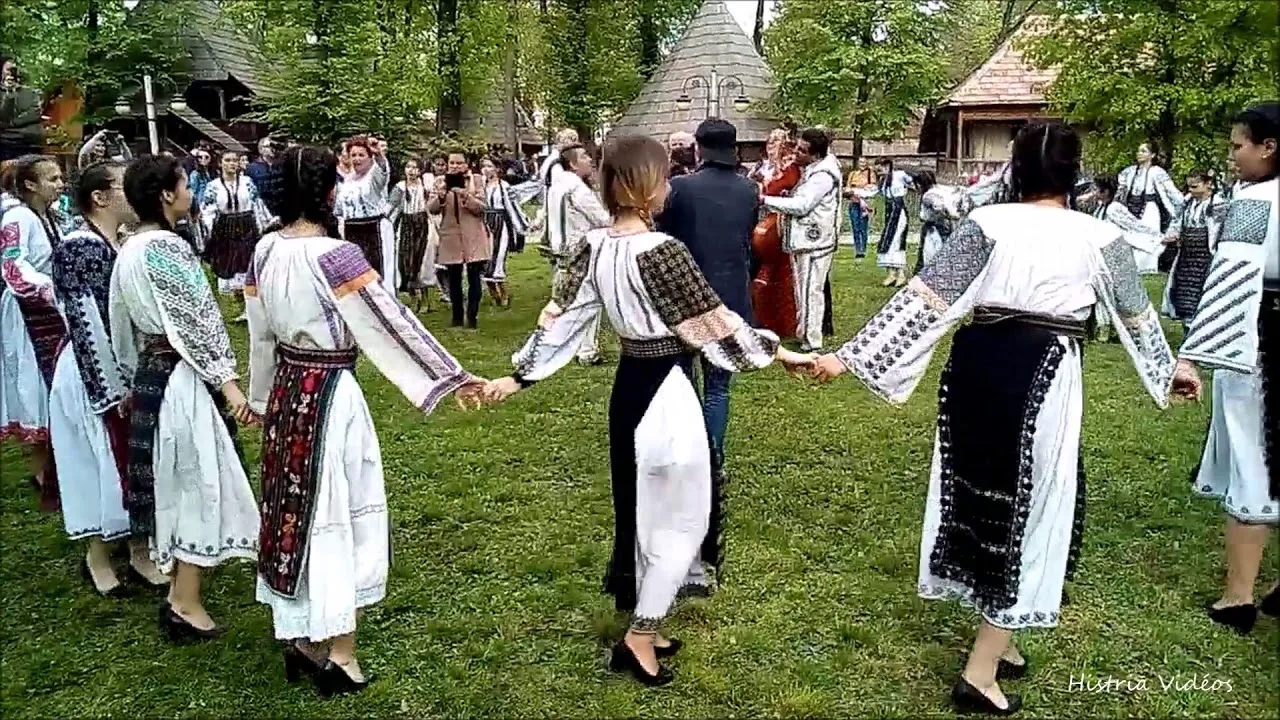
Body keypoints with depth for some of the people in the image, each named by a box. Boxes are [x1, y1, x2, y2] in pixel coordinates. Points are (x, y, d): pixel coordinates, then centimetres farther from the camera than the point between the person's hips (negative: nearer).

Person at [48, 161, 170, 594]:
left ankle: (140, 550, 25)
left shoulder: (130, 244, 6)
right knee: (104, 460, 4)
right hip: (97, 374, -7)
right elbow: (83, 324, -18)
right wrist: (110, 387, -18)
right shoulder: (76, 249, -16)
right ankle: (98, 556, 22)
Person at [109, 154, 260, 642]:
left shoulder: (129, 250, 11)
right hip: (183, 378, -10)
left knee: (174, 481, 18)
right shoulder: (167, 247, -17)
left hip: (151, 374, 10)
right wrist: (227, 382, -22)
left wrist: (135, 379, 24)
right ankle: (186, 605, 8)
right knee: (195, 481, 0)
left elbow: (124, 326, 17)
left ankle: (178, 592, 32)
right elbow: (196, 319, -21)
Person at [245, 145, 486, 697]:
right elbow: (394, 325, -20)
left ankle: (298, 637, 29)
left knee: (293, 509, 16)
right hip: (330, 393, -6)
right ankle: (336, 650, 16)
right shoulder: (335, 256, -19)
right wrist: (454, 377, -17)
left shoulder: (265, 252, 1)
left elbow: (259, 334, 10)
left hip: (286, 390, 7)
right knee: (335, 516, 6)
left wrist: (260, 397, 23)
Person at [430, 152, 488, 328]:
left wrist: (465, 195, -20)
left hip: (473, 237, -2)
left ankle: (472, 317, 2)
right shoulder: (440, 181, 8)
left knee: (473, 278, -4)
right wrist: (440, 195, -18)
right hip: (451, 237, 2)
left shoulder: (476, 181, 3)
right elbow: (430, 209, 1)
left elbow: (481, 208, -5)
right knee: (454, 279, 5)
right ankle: (457, 317, 14)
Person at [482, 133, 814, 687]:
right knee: (680, 518, 8)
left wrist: (518, 377, 10)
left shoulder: (594, 246, 0)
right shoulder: (661, 250, -21)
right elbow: (713, 320, -16)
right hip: (664, 389, -8)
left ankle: (640, 626, 33)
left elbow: (561, 317, 2)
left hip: (627, 386, 8)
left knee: (639, 509, 20)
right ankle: (639, 637, 14)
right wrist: (780, 353, -6)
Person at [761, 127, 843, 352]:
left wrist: (765, 200, -19)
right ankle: (803, 335, 25)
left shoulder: (823, 175, -17)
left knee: (809, 291, -7)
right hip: (803, 240, 10)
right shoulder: (809, 169, 11)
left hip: (814, 242, -10)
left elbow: (801, 205, -21)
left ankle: (811, 343, -2)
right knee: (803, 290, 16)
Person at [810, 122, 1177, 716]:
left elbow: (924, 299, -8)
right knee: (1028, 508, 8)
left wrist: (849, 356, -7)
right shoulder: (1099, 237, 1)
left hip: (976, 365, 2)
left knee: (981, 495, 17)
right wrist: (1168, 367, 36)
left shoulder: (985, 223, -1)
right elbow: (1135, 312, 16)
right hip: (1043, 378, -2)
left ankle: (997, 640, 33)